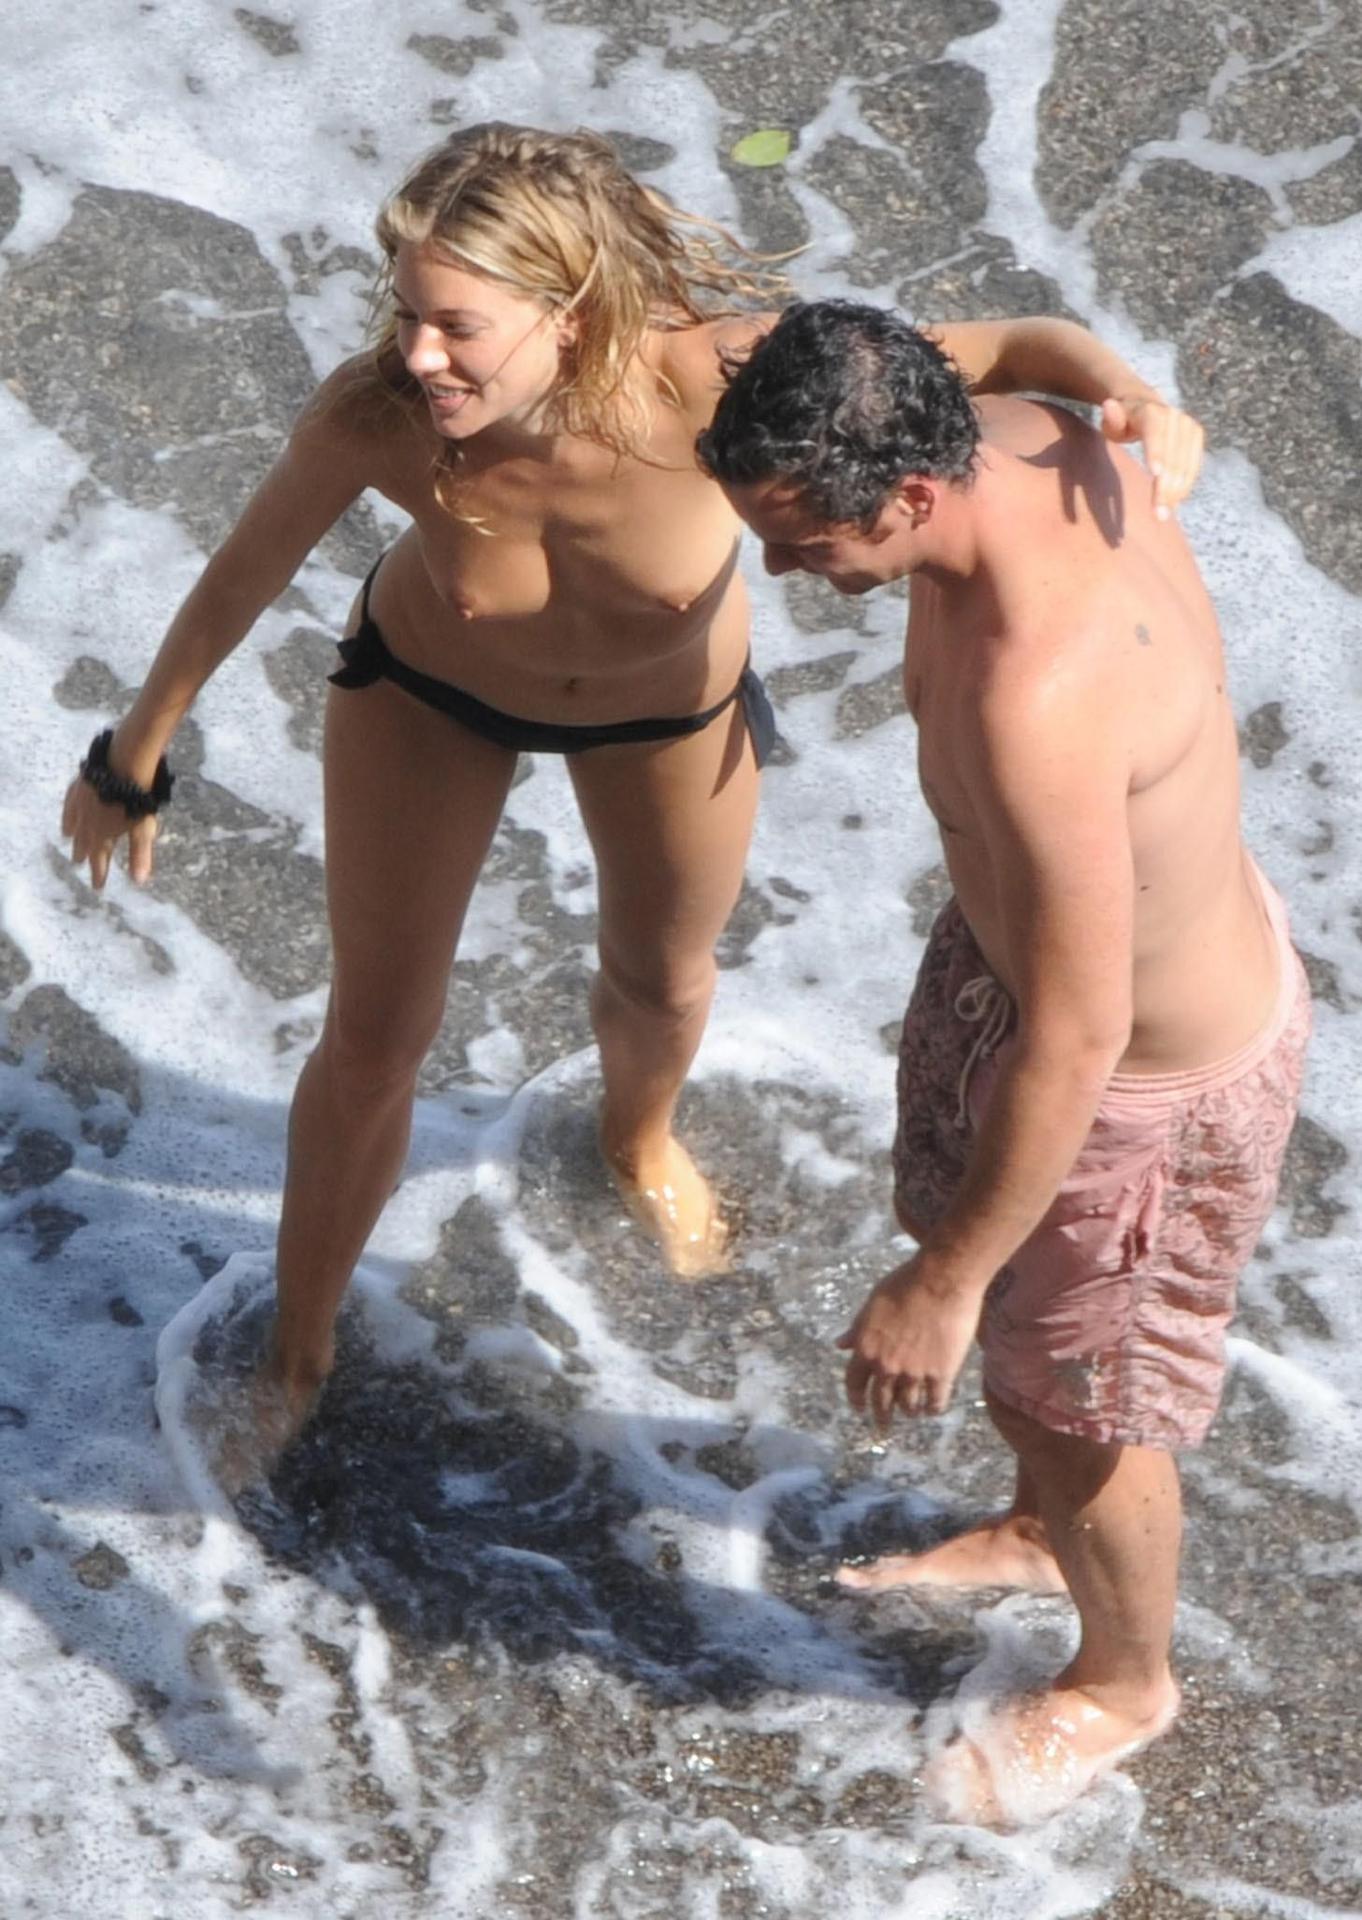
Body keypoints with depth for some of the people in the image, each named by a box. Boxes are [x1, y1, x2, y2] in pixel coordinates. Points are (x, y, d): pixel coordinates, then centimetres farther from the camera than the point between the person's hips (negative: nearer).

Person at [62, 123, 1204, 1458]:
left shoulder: (709, 380, -43)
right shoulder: (374, 417, -39)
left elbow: (1002, 347, -33)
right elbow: (242, 576, -18)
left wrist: (1129, 393, -55)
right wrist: (134, 759, -4)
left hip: (667, 705, 1)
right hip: (427, 688, 0)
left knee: (664, 982, 28)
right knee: (371, 1042, 12)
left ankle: (640, 1138, 67)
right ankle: (296, 1351, 39)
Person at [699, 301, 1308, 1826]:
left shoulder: (1037, 702, -45)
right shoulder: (1015, 438, -19)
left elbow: (1074, 1041, -36)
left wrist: (946, 1284, -25)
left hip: (1149, 1073, -9)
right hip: (1049, 930, 9)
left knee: (1076, 1404, 17)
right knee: (969, 1215, 32)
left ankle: (1122, 1679, 50)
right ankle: (1039, 1534, 62)